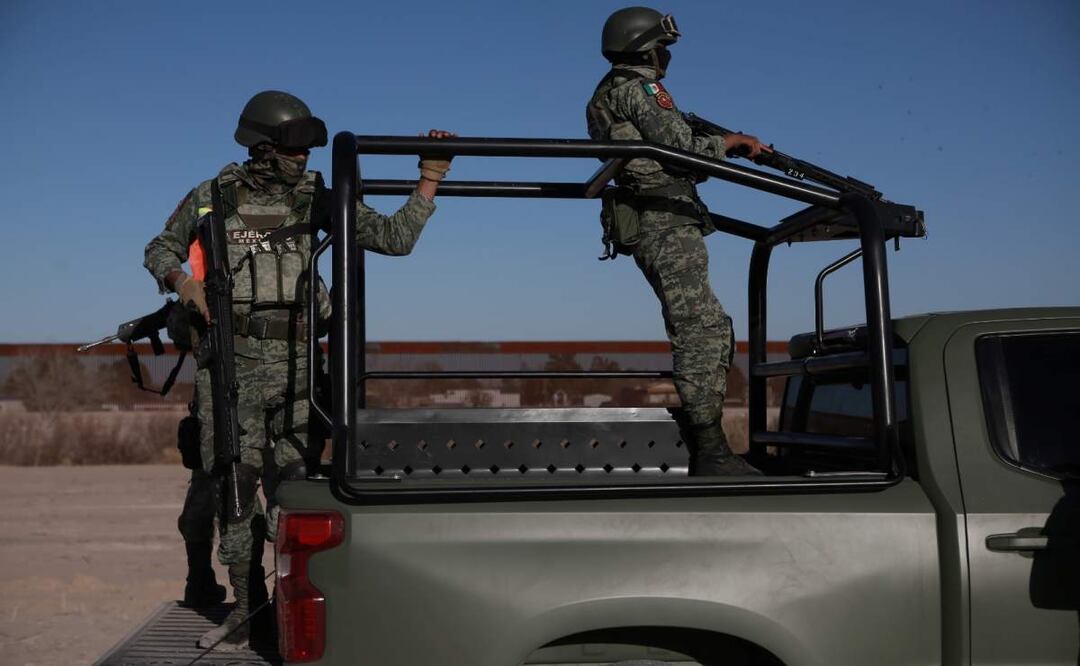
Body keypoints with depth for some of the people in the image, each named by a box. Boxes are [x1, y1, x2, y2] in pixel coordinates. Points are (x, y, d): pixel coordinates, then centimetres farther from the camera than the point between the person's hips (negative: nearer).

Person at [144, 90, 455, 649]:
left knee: (291, 486, -2)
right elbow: (160, 249, 17)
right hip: (231, 362, 1)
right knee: (233, 486, 5)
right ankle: (246, 608, 18)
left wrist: (429, 179, -6)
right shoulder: (214, 196, 5)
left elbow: (394, 237, 2)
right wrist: (181, 279, -5)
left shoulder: (316, 199, 5)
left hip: (296, 362, -1)